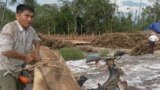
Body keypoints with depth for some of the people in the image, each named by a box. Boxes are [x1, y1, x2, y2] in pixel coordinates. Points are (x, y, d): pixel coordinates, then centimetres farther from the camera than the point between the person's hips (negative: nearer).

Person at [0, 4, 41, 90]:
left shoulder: (31, 29, 0)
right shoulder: (9, 28, -23)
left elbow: (37, 40, 20)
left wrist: (36, 52, 0)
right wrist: (25, 57, -20)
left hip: (19, 69, 7)